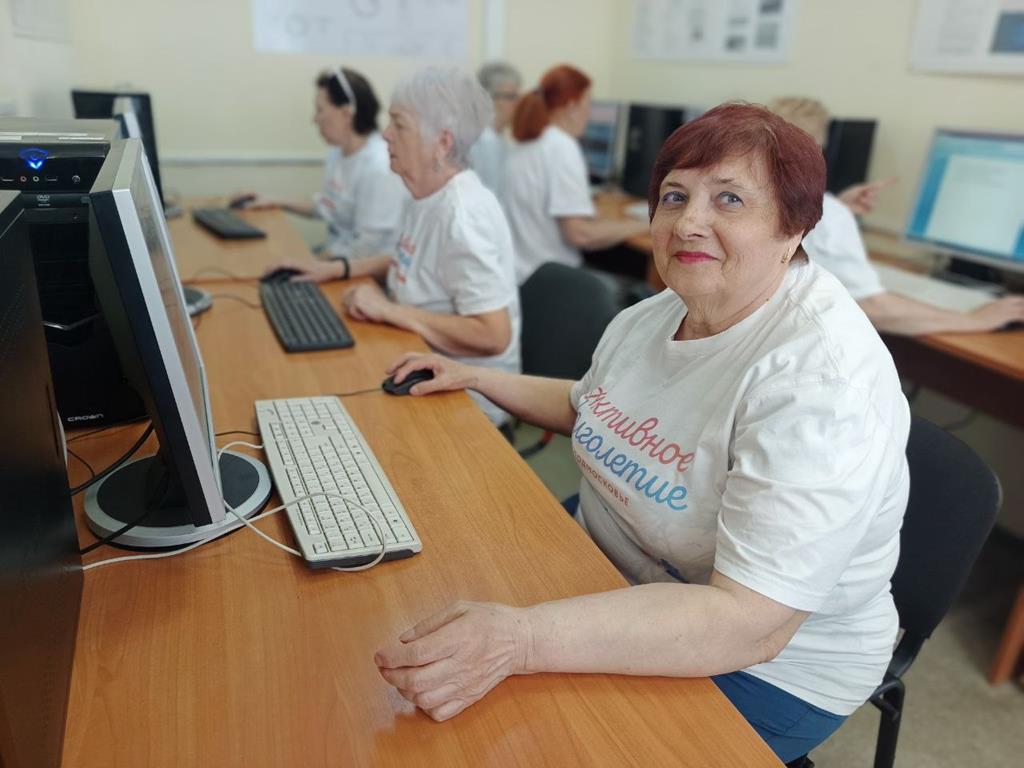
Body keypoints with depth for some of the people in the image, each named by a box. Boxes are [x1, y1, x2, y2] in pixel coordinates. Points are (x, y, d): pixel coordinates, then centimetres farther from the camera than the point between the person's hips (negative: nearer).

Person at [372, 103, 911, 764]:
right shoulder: (657, 313, -3)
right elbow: (586, 405, 18)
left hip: (765, 666, -7)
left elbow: (748, 622, -35)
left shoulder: (820, 378, -29)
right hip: (608, 564, 7)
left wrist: (519, 640, -45)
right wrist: (476, 377, 11)